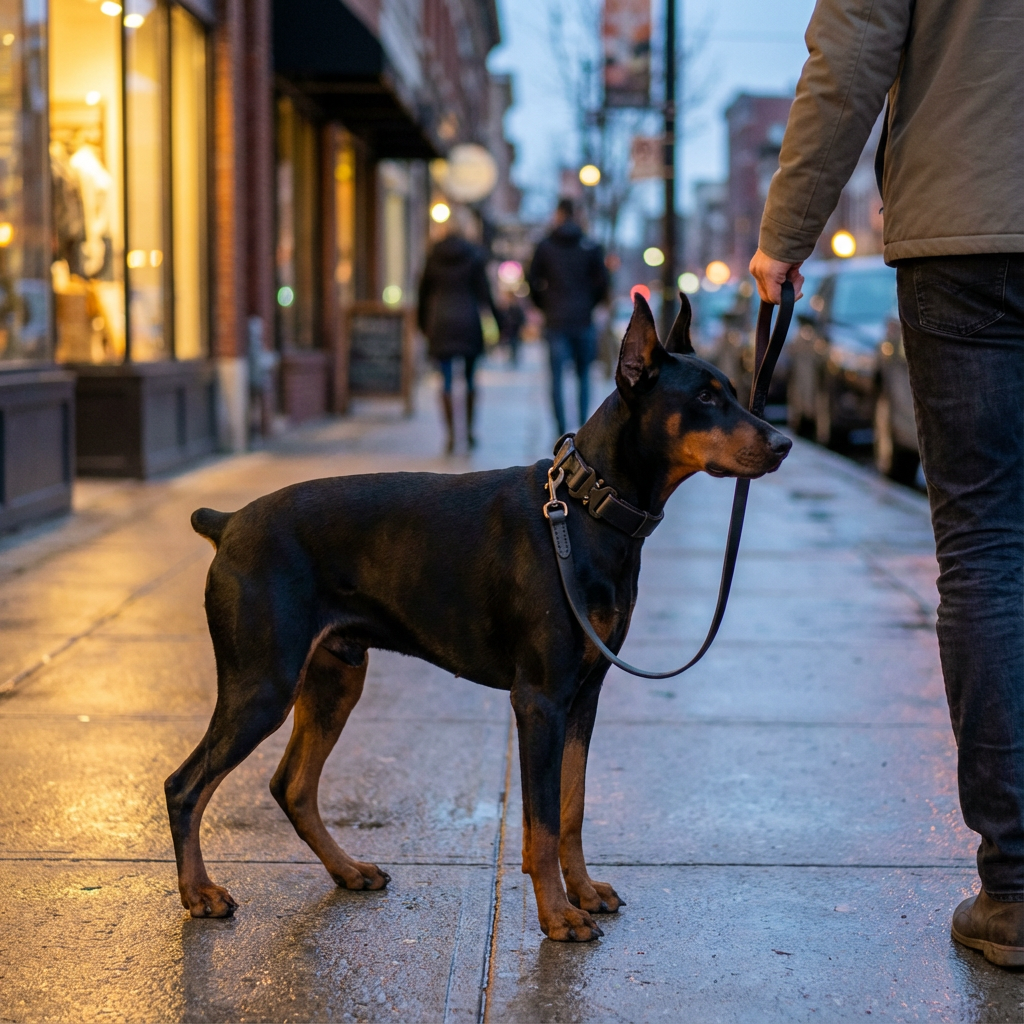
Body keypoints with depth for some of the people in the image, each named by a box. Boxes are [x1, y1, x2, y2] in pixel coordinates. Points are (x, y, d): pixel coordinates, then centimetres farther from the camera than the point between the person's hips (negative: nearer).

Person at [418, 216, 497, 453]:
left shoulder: (433, 258, 4)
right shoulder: (474, 255, 0)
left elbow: (423, 292, 9)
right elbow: (484, 291, -4)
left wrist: (423, 324, 19)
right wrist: (496, 320, 0)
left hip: (440, 324, 1)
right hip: (468, 323, -1)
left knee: (446, 380, 1)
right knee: (470, 378, 13)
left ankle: (451, 434, -5)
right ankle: (469, 428, 11)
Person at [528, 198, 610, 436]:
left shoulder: (545, 247, 1)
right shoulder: (591, 247, 1)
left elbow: (534, 282, 3)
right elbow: (602, 283, 0)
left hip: (555, 320, 0)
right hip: (583, 320, 0)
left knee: (557, 378, 0)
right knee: (584, 376, 11)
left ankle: (562, 432, -8)